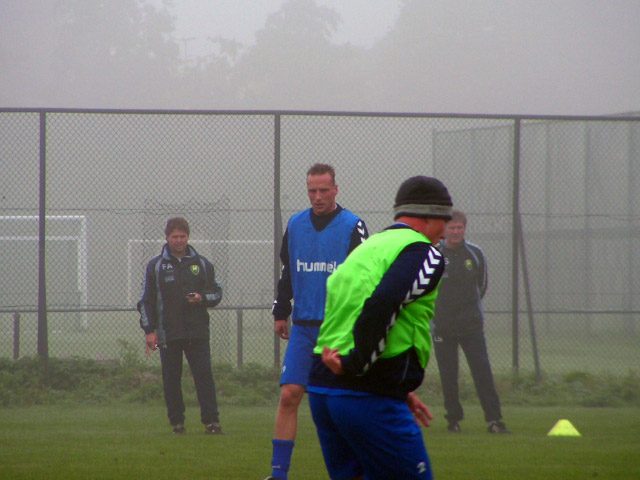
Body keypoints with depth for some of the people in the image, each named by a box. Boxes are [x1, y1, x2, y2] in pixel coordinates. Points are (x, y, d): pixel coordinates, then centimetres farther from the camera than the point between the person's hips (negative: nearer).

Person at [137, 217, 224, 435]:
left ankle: (211, 421, -9)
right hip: (168, 333, 0)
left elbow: (217, 292, 16)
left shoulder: (201, 263, 11)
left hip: (198, 332, 0)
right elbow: (146, 301, 7)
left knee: (204, 375, -7)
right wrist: (149, 330, -1)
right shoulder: (156, 265, 7)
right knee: (171, 379, 1)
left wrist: (202, 298, -7)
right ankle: (177, 422, 8)